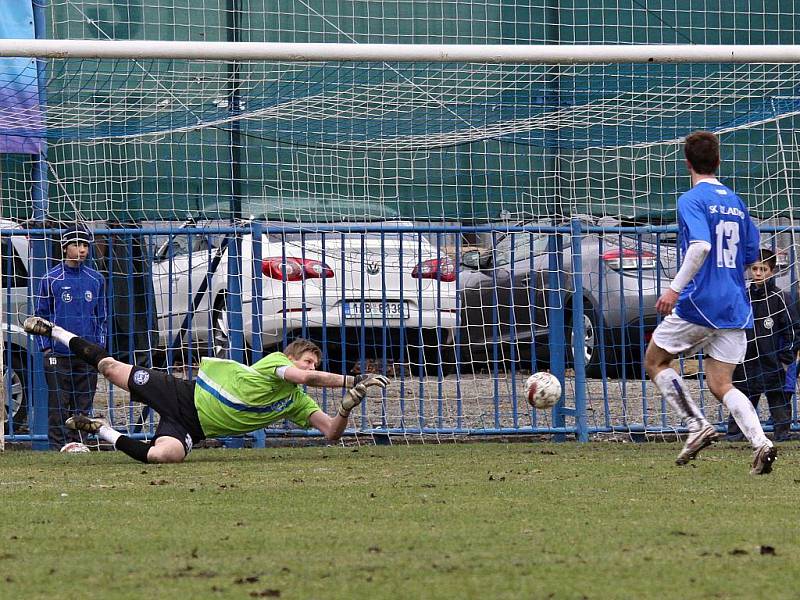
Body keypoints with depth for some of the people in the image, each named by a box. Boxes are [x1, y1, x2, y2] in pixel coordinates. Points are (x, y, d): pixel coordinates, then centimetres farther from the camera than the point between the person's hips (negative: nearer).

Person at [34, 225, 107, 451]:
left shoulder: (95, 279, 8)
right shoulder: (51, 279, -1)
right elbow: (42, 315, 3)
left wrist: (100, 346, 10)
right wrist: (46, 346, -3)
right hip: (58, 354, -3)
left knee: (83, 404, 5)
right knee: (58, 404, -4)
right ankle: (57, 447, -1)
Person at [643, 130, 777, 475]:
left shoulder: (692, 200, -8)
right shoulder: (736, 203, 14)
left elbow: (701, 246, -24)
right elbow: (751, 256, 19)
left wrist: (675, 288, -26)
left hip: (699, 303, -6)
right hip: (735, 306, 6)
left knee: (655, 361, 13)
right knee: (720, 385, 8)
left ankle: (697, 426, -3)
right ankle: (760, 443, -16)